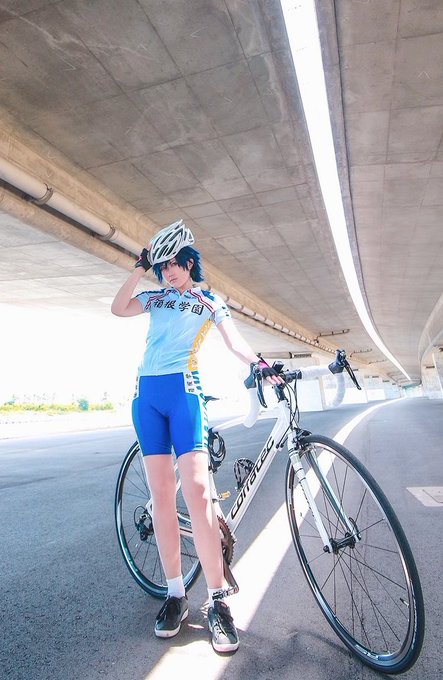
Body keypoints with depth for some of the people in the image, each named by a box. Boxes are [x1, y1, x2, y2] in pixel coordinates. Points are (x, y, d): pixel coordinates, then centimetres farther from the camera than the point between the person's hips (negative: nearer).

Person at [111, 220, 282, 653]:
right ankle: (175, 594, 15)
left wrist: (261, 363, -16)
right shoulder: (157, 297, 21)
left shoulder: (210, 301, 14)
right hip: (147, 392, 4)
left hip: (183, 390, -3)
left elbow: (234, 341, 2)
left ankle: (217, 602, -2)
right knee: (161, 494, 3)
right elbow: (118, 308, 6)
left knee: (196, 492, -14)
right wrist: (140, 268, 5)